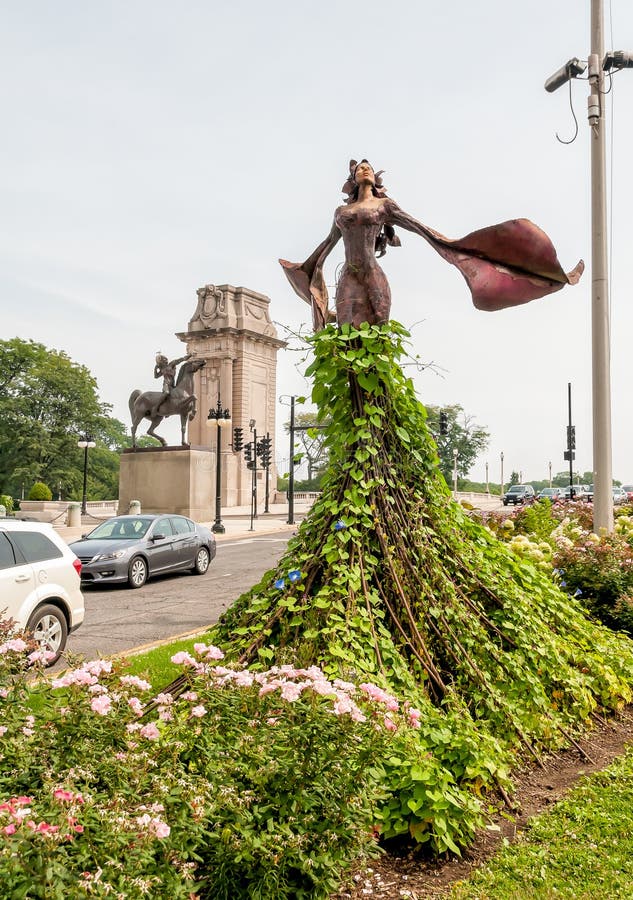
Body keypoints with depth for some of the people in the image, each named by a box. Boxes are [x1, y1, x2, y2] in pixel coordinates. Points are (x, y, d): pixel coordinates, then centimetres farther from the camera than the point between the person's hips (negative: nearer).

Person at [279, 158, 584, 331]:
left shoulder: (384, 204, 11)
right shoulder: (341, 211, 21)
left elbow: (421, 227, 7)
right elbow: (327, 245, 32)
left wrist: (447, 244, -2)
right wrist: (307, 267, 41)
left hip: (374, 278, -3)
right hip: (348, 280, 3)